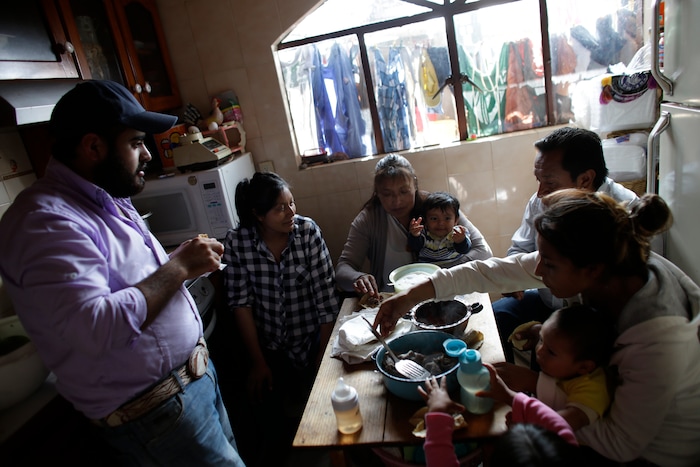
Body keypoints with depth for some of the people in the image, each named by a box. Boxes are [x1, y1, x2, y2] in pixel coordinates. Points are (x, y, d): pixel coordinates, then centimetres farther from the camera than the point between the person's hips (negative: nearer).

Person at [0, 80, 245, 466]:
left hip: (195, 372, 9)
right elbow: (95, 329, -32)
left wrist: (187, 263, 0)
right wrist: (179, 266, -23)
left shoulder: (109, 200, 9)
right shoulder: (45, 220, -22)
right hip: (153, 409, -9)